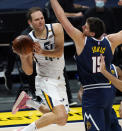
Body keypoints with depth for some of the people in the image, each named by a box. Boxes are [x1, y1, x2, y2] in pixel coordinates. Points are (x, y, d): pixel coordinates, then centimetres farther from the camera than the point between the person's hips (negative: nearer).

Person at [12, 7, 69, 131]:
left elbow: (60, 52, -18)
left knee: (61, 119, 14)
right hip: (45, 82, -5)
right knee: (60, 117, -24)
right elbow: (29, 72, -11)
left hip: (60, 81, 5)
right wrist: (23, 57, -29)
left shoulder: (56, 28, -8)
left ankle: (27, 101, 27)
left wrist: (42, 52, -34)